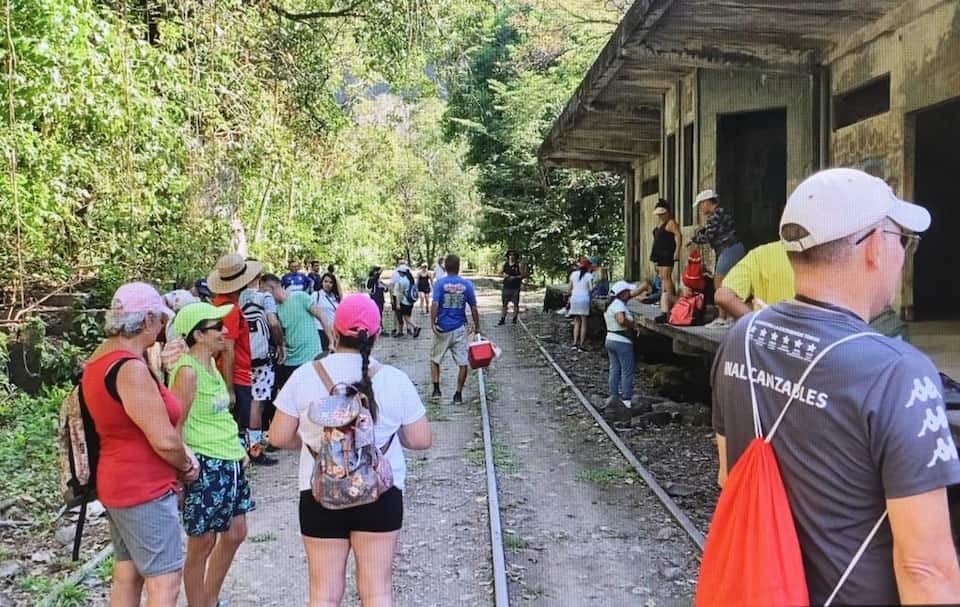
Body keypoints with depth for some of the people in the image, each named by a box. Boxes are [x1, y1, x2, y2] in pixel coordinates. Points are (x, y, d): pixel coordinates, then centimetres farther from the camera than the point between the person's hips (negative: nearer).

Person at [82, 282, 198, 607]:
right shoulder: (130, 368, -24)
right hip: (145, 489, -10)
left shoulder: (100, 358, 6)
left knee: (127, 575, 17)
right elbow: (164, 440, -24)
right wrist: (187, 465, -4)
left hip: (120, 483, 10)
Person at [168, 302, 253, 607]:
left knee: (235, 534, 18)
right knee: (202, 544, 4)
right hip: (205, 467, -9)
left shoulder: (210, 365, 9)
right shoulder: (188, 371, -18)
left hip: (229, 462, 10)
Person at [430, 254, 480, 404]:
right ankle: (458, 395, 6)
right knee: (463, 362, 6)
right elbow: (474, 309, 2)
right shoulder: (467, 285, -1)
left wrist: (432, 323, -14)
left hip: (442, 328, 0)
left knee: (435, 359, 17)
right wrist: (477, 327, 11)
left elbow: (435, 305, -17)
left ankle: (436, 389, 9)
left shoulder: (440, 283, -6)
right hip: (459, 329, 1)